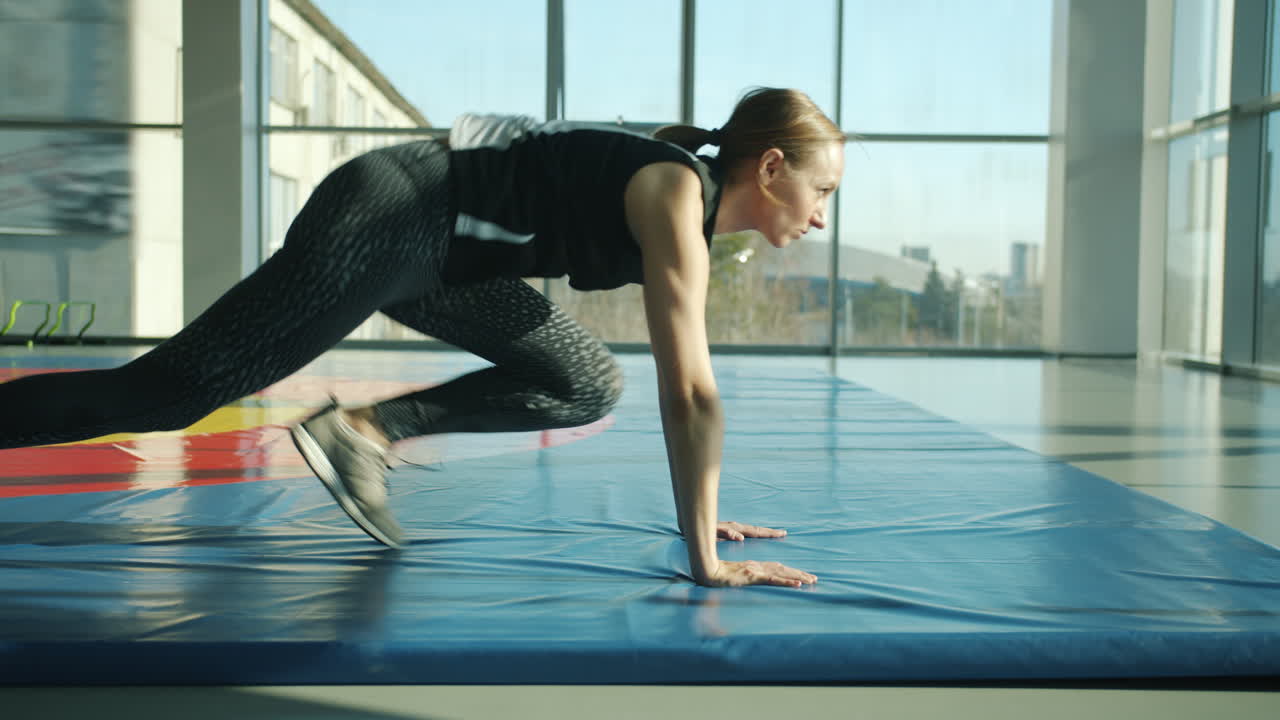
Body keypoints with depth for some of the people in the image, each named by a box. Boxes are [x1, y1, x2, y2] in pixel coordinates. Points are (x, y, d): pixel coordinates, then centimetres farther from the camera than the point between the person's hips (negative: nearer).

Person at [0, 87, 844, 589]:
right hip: (387, 220, -9)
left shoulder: (692, 197, 10)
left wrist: (702, 512, 18)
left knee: (589, 386, 9)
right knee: (170, 390, -8)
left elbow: (684, 382, 17)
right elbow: (691, 391, -21)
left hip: (441, 250, 9)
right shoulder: (677, 198, -17)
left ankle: (368, 430, 2)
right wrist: (705, 558, -16)